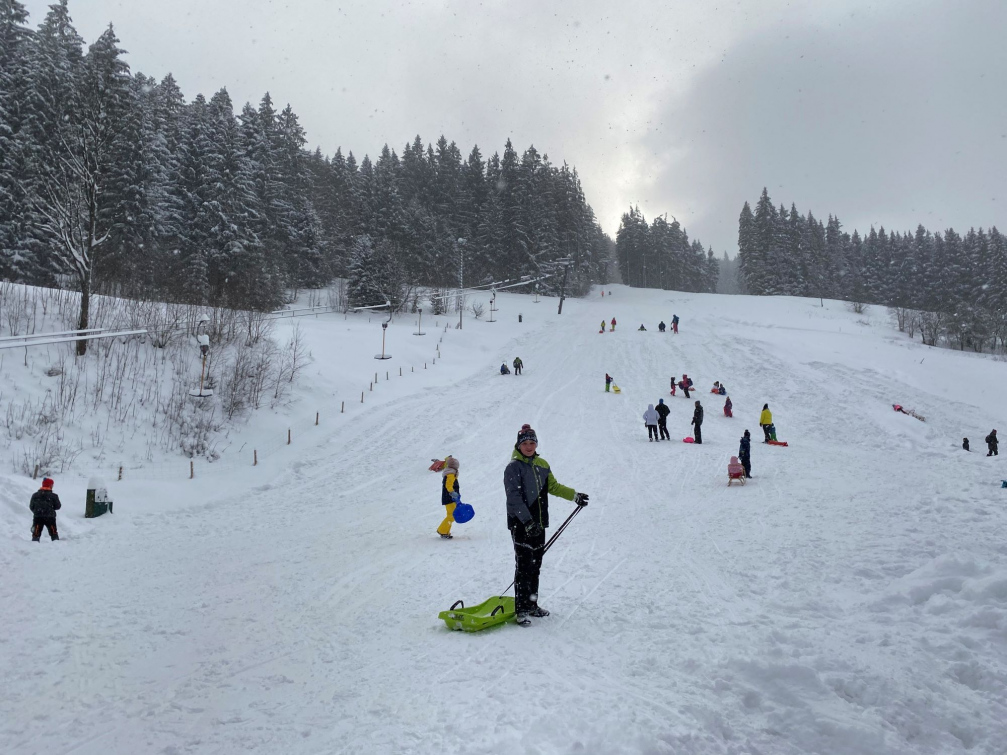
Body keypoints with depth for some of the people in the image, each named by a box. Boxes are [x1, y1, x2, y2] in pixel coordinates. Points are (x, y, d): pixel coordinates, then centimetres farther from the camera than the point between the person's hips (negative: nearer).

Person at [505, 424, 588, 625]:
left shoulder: (542, 464, 11)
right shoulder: (513, 467, -10)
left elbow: (553, 486, 24)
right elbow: (514, 498, -17)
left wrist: (575, 496, 19)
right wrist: (527, 521, -24)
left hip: (538, 523, 7)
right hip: (520, 524, -7)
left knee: (535, 565, 12)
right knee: (524, 566, -8)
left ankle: (532, 605, 23)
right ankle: (521, 610, -3)